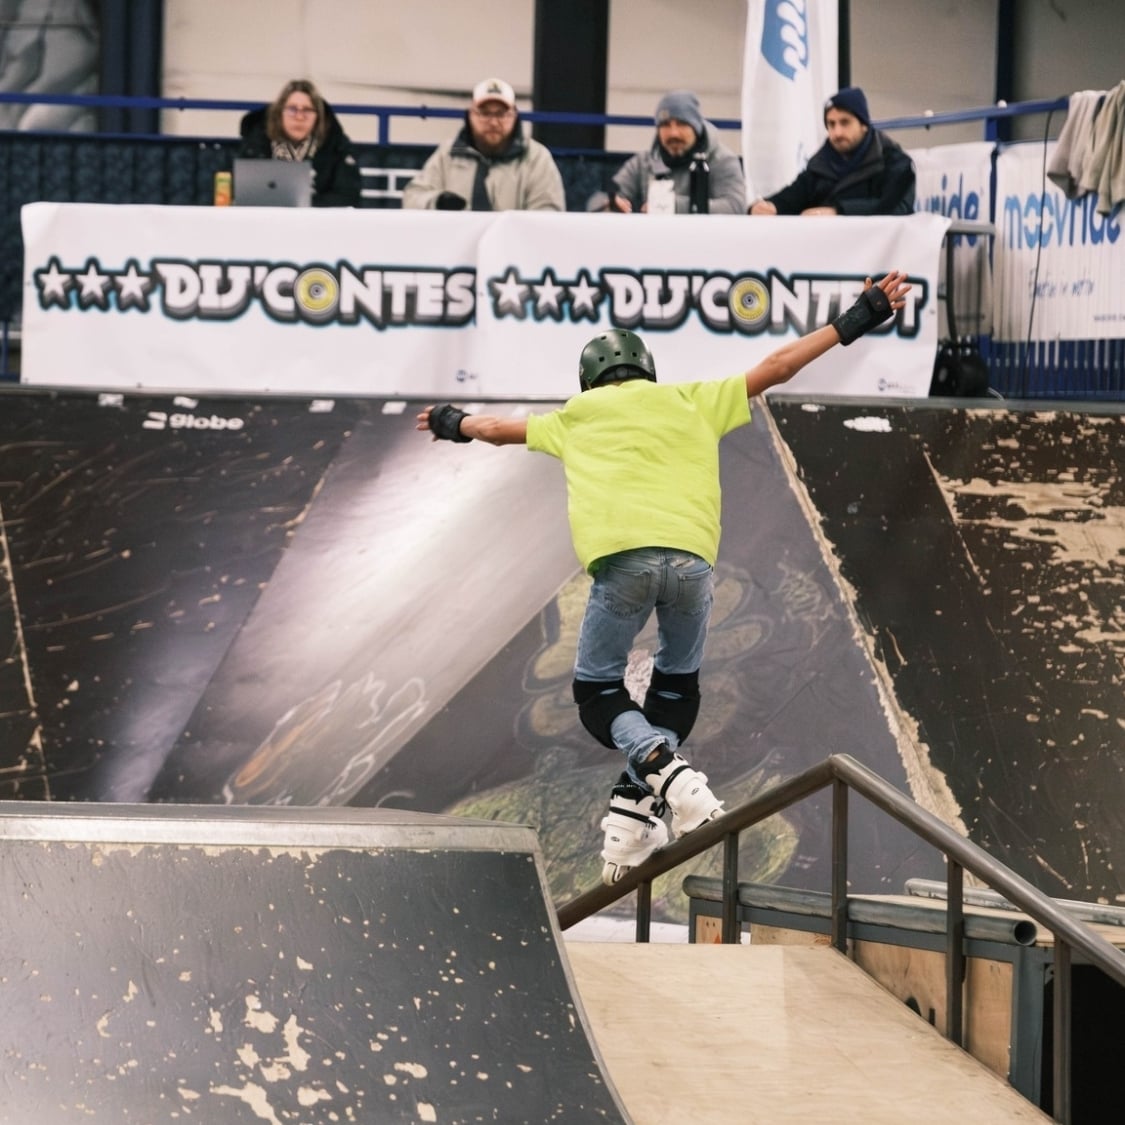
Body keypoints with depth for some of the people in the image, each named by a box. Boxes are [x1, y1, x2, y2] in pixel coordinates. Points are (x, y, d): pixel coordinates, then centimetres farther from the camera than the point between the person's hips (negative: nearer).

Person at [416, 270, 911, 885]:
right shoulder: (693, 401, 25)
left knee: (596, 693, 12)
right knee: (677, 684, 22)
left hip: (621, 557, -1)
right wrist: (852, 323, 34)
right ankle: (636, 807, 6)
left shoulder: (577, 418, 26)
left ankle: (663, 767, -17)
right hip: (691, 553, 1)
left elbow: (496, 428, 41)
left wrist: (456, 425, 63)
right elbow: (775, 368, 26)